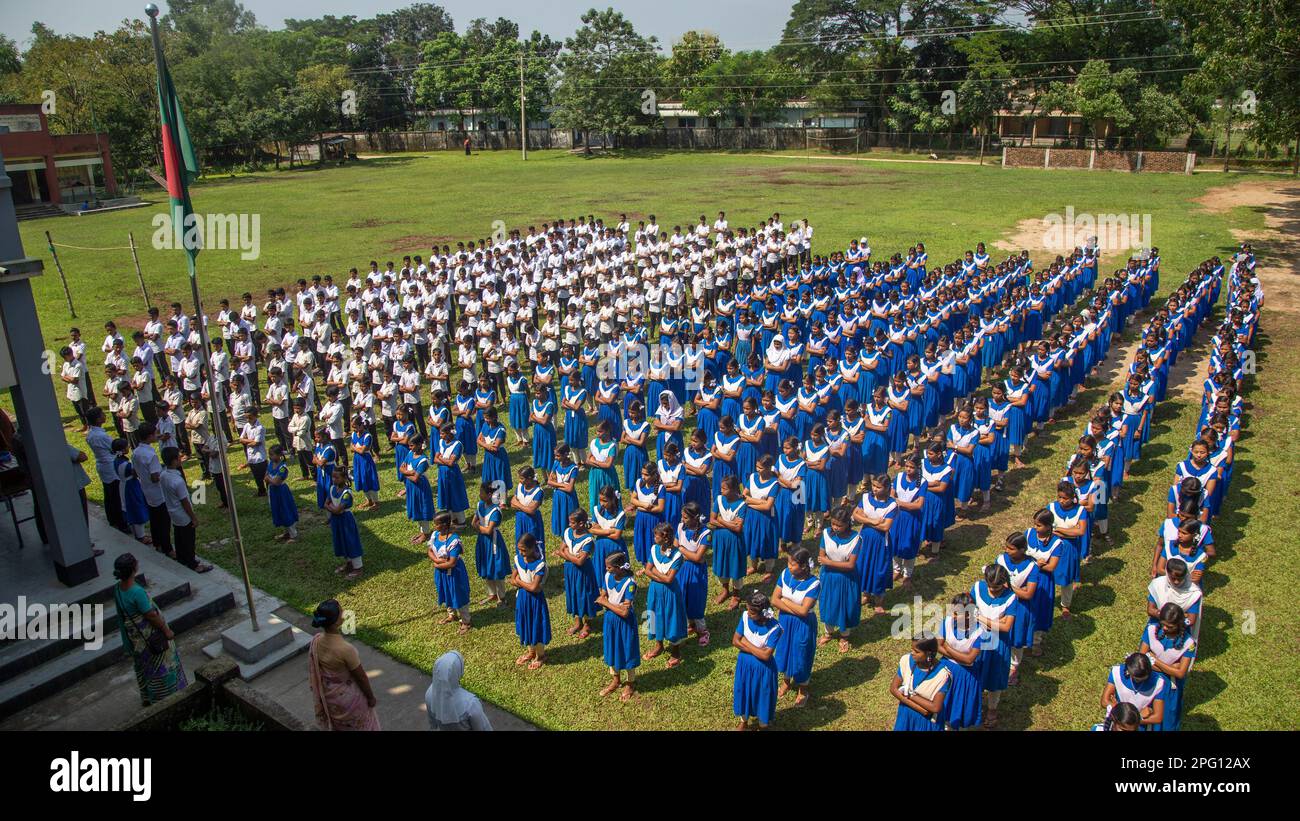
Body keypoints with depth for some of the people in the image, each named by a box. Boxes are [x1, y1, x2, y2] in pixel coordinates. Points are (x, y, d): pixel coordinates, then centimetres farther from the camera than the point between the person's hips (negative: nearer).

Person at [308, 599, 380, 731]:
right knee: (358, 726, 22)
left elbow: (315, 671, 0)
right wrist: (371, 697, -4)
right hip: (347, 697, -5)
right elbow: (361, 677, -21)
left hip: (327, 695, 5)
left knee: (336, 726, 30)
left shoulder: (316, 641, -19)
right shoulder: (345, 649, -37)